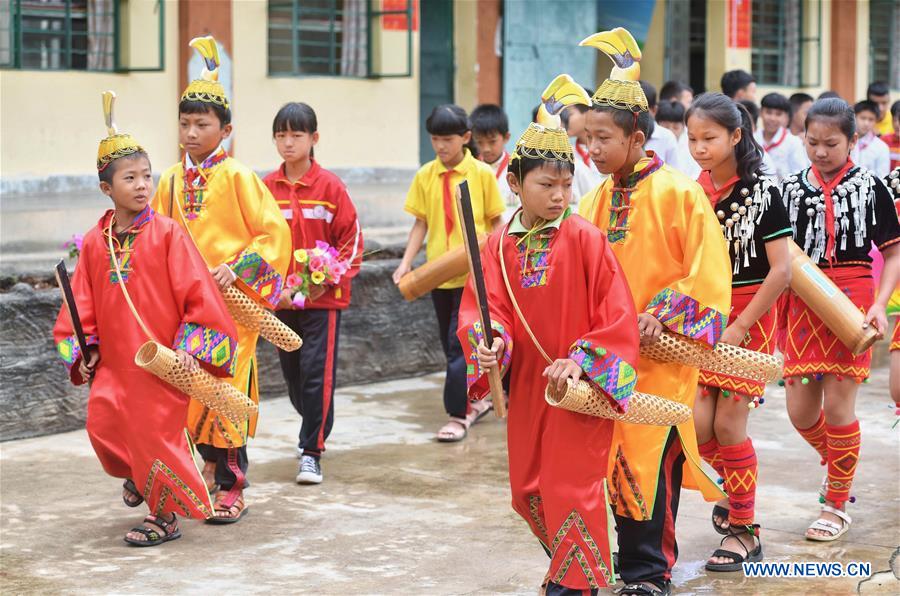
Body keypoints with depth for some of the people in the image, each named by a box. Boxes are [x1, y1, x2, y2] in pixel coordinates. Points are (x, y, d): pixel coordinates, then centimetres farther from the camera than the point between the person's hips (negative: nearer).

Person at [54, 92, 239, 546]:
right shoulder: (95, 242, 4)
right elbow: (83, 302, 12)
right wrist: (83, 351, 6)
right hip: (114, 361, 4)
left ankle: (165, 515, 18)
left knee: (156, 433, -1)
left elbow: (197, 291, -11)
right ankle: (138, 475, 34)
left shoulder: (167, 234, -10)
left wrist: (192, 347, -14)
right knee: (102, 425, 2)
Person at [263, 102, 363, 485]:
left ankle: (311, 452, 0)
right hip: (281, 299, 4)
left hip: (323, 298, -4)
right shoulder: (266, 188, 2)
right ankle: (315, 428, 38)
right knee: (293, 375, 14)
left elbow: (352, 241, -4)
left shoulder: (330, 186, -6)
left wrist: (329, 278, -14)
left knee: (318, 375, -7)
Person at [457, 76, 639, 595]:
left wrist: (581, 359, -21)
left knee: (572, 485, -4)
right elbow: (484, 309, -3)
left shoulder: (585, 239, -12)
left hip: (580, 386, -5)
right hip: (527, 383, 5)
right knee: (528, 489, 14)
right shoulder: (500, 245, 0)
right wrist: (490, 341, -23)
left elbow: (617, 313, -13)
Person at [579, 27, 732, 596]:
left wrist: (663, 315, -17)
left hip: (661, 352, -6)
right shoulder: (596, 201, 8)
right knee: (618, 457, 9)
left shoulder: (678, 192, -9)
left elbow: (708, 271, -11)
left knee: (652, 459, -6)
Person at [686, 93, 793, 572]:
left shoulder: (761, 190, -10)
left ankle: (744, 530, 11)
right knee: (697, 422, -2)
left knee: (728, 424, -5)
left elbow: (781, 270, -13)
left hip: (748, 316, -4)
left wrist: (740, 328, -16)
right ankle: (732, 494, 28)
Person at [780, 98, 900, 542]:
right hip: (802, 303, 3)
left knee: (837, 404, -4)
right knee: (800, 410, 5)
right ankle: (837, 465, 36)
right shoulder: (792, 189, 6)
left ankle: (837, 505, 14)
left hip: (850, 302, -3)